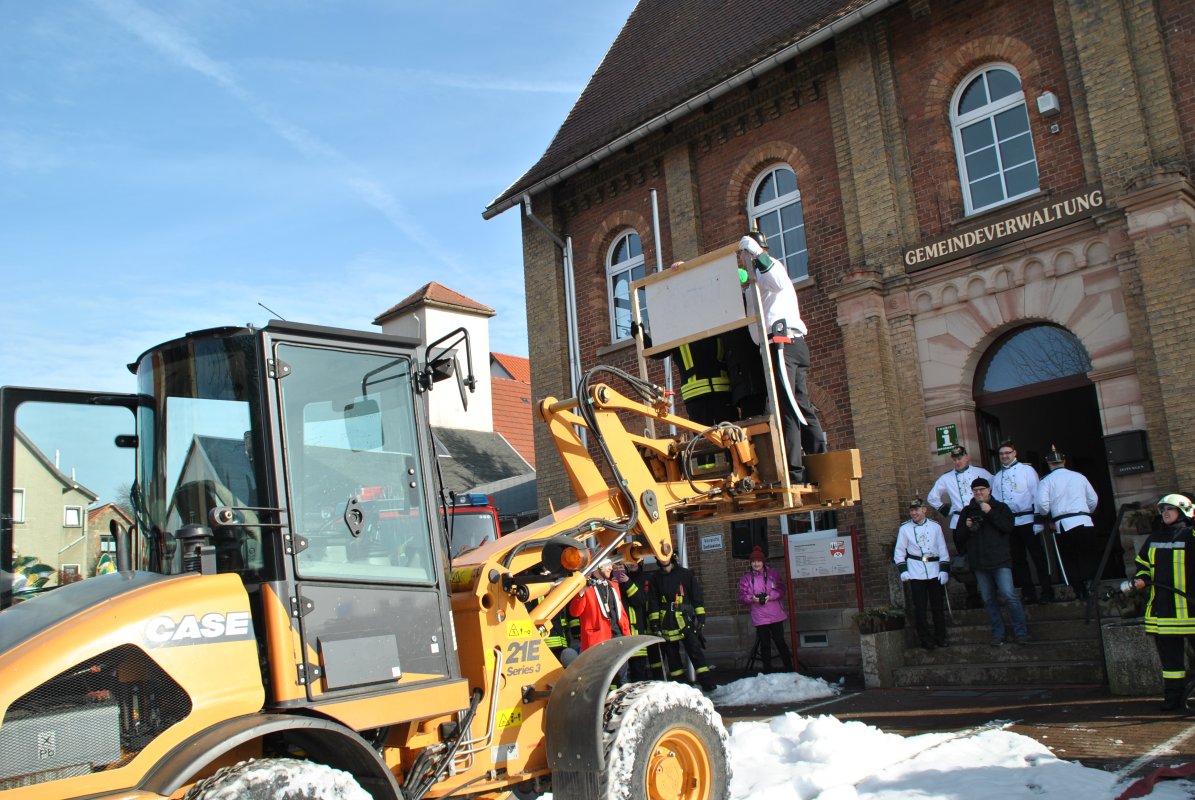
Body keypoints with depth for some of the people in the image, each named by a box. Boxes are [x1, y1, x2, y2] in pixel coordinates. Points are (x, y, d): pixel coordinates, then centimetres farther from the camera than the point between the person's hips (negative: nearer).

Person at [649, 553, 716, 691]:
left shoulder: (685, 574, 5)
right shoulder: (656, 578, 10)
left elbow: (696, 596, 4)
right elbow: (653, 603, 8)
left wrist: (700, 617, -3)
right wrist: (655, 624, -1)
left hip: (686, 620, -3)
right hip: (667, 622, 3)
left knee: (695, 651, -8)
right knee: (672, 654, 7)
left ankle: (707, 682, -8)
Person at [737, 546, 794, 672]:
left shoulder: (773, 574, 3)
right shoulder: (746, 578, 4)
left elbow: (781, 590, 1)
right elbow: (741, 596, 2)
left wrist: (770, 596, -15)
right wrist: (752, 598, -17)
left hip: (775, 615, 0)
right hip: (759, 617, 0)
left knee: (780, 641, 4)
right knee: (765, 644, 5)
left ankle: (788, 667, 15)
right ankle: (767, 670, 14)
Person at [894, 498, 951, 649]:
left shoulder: (935, 527, 4)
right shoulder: (905, 528, 2)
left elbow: (943, 550, 7)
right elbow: (899, 551, 4)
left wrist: (944, 569, 0)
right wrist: (903, 570, -5)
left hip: (934, 571, 1)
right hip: (916, 573, -1)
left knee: (938, 605, 6)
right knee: (919, 607, 0)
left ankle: (940, 637, 18)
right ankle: (925, 639, 10)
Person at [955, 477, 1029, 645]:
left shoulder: (1000, 507, 7)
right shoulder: (967, 511, 13)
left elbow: (1008, 527, -10)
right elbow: (958, 537, 12)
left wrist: (990, 513, -15)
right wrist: (966, 527, -7)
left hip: (1000, 561, -3)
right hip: (979, 564, 3)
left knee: (1009, 595, -11)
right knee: (988, 600, 6)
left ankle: (1021, 631, 0)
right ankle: (997, 633, 15)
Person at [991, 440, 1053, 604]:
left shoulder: (1027, 470, 1)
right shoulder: (996, 477, 12)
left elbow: (1037, 495, -4)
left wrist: (1038, 521, -10)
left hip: (1027, 520, -4)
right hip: (1008, 523, 4)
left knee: (1038, 556, 0)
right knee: (1018, 559, 8)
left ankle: (1047, 592, 7)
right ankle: (1028, 594, 15)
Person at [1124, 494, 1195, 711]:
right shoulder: (1154, 538, 16)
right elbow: (1143, 565, 24)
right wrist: (1141, 580, 5)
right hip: (1161, 607, 5)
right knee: (1169, 654, 9)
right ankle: (1174, 695, 15)